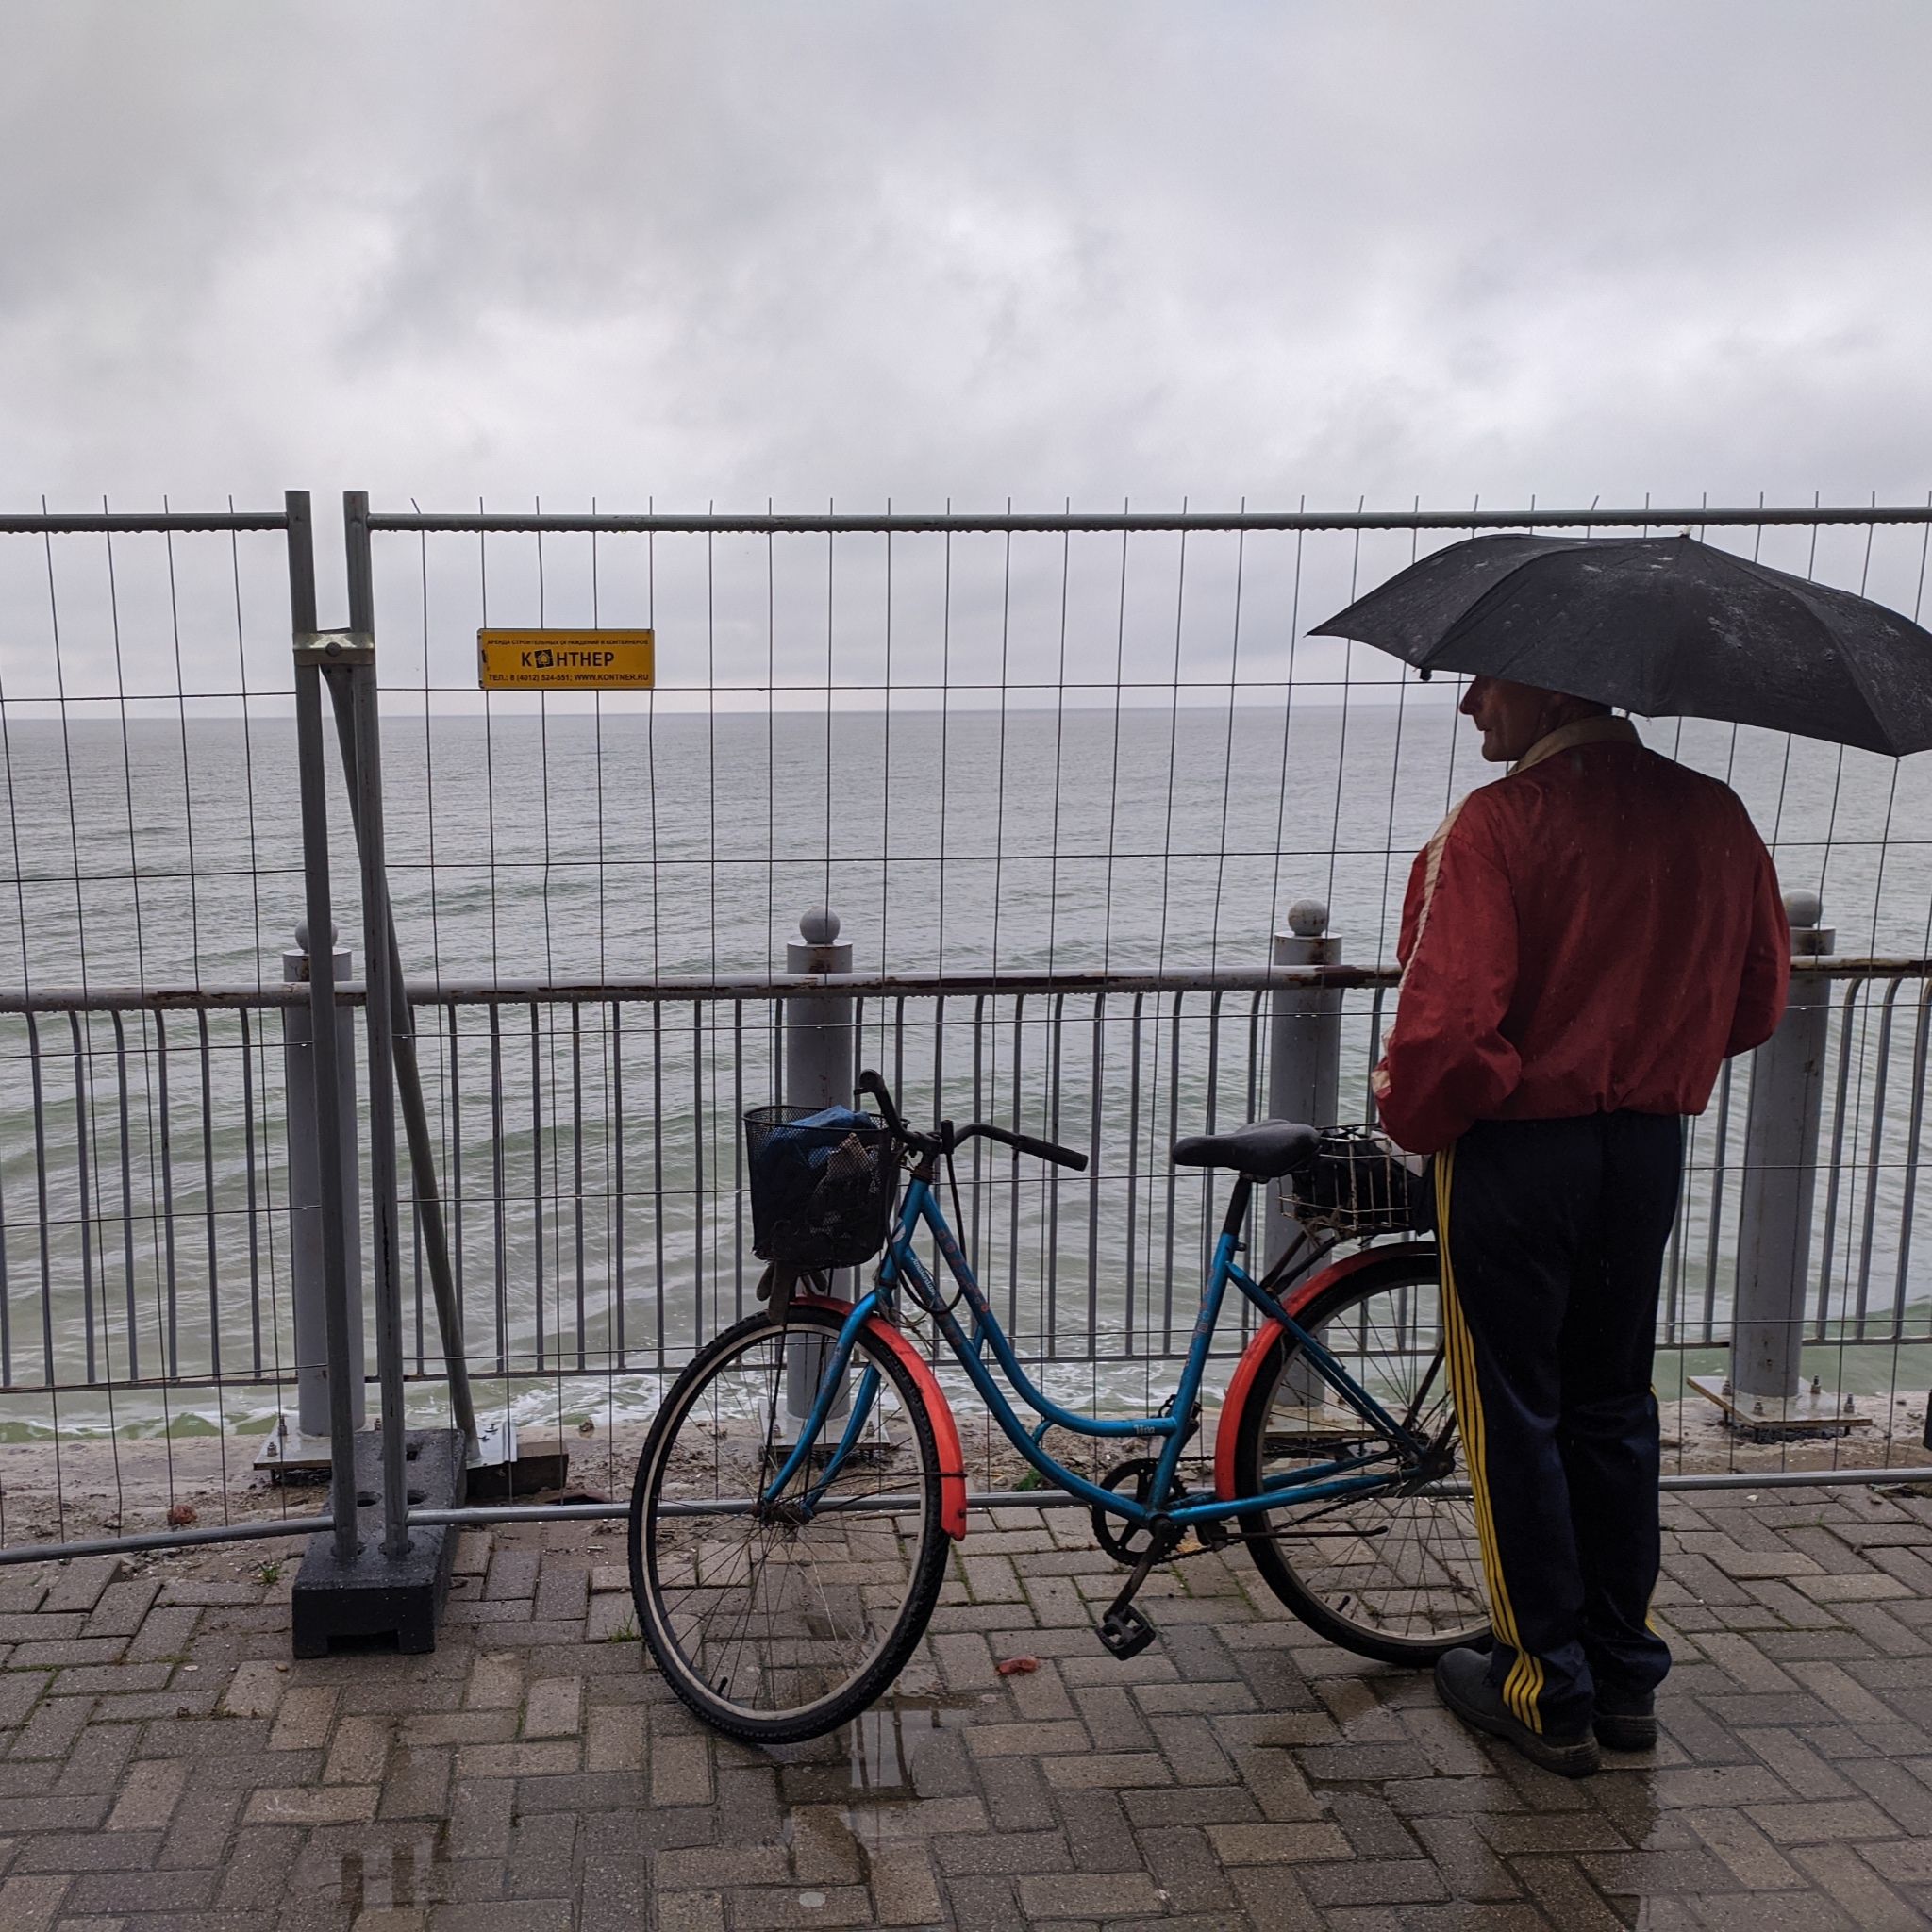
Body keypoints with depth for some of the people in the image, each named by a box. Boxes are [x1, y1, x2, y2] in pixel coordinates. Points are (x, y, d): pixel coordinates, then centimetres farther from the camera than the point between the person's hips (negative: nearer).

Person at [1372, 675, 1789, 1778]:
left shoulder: (1496, 825, -19)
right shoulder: (1716, 816, 1)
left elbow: (1451, 1018, -24)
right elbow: (1759, 1000, 10)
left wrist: (1410, 1112, -5)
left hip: (1515, 1148, -6)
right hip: (1650, 1147, 6)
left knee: (1516, 1416, 8)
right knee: (1615, 1408, 18)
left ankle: (1551, 1694, 19)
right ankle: (1629, 1678, 29)